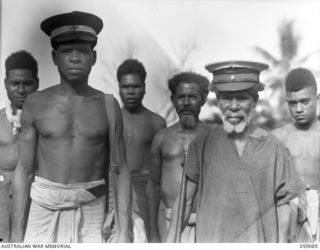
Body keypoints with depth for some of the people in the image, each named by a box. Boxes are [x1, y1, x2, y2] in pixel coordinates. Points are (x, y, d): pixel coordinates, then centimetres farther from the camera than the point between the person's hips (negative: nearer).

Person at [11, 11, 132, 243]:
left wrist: (125, 230, -7)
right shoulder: (36, 103, 0)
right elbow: (23, 169, 2)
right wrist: (18, 234, -1)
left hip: (91, 210, 0)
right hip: (44, 209, 0)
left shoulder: (108, 105, 0)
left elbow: (121, 171, -1)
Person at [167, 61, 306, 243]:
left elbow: (282, 204, 2)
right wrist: (171, 241, -1)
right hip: (210, 240, 0)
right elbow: (185, 201, 1)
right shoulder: (202, 145, -3)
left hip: (260, 241, 0)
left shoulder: (273, 147, -3)